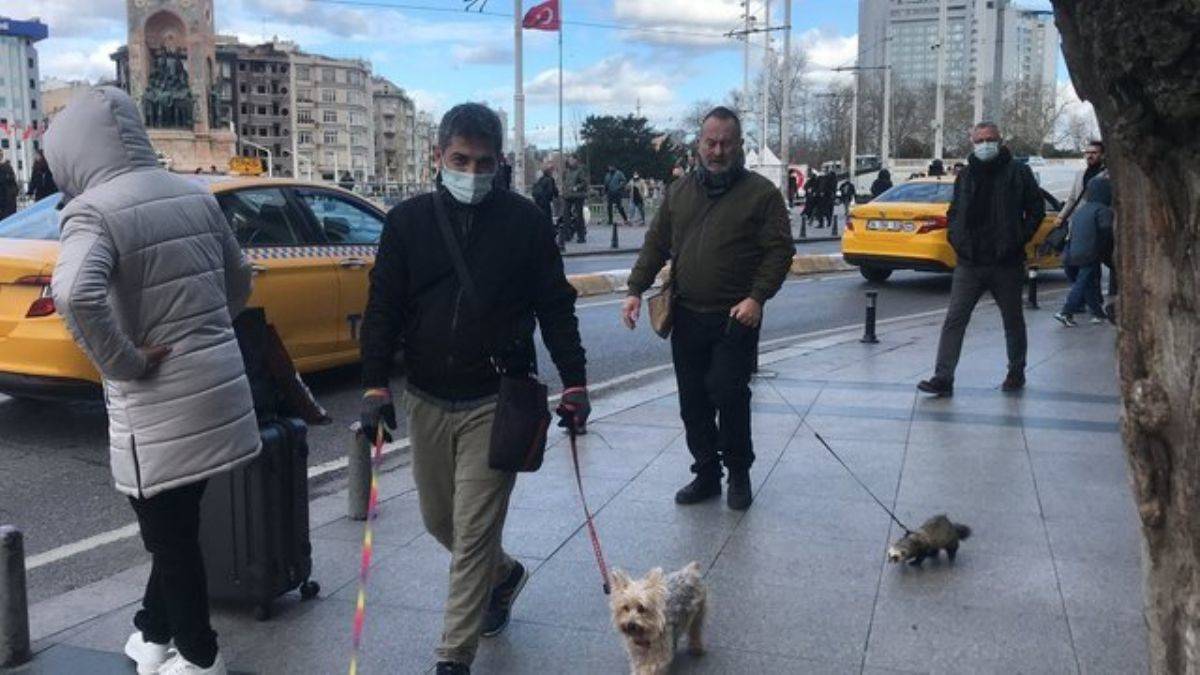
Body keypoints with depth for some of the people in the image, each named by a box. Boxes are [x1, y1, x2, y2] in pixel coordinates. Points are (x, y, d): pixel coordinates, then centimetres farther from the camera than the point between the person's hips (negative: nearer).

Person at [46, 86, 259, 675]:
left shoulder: (92, 209, -15)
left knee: (171, 536, 11)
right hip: (218, 386, 7)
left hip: (159, 405, -7)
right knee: (174, 527, 22)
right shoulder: (195, 196, 7)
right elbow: (239, 280, 18)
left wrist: (122, 363, -20)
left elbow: (75, 294, -34)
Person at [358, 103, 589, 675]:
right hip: (426, 401, 4)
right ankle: (505, 575, 45)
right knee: (438, 519, 17)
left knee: (474, 531, -3)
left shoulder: (525, 220, -3)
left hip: (495, 401, -4)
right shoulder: (407, 221, 2)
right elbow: (383, 308, 3)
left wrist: (574, 382, -2)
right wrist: (375, 385, -6)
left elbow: (556, 306, 1)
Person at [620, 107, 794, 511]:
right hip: (686, 316, 5)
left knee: (729, 394, -7)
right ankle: (706, 474, 23)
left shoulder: (761, 193, -2)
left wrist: (757, 297, -18)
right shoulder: (679, 192, 13)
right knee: (693, 402, 9)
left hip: (735, 317, -5)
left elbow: (780, 250, -6)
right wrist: (636, 289, 3)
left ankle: (739, 473, 14)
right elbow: (656, 244, 14)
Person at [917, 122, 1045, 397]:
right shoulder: (965, 176, 11)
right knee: (954, 319, -6)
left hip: (1006, 263, -2)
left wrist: (1019, 240, -6)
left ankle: (1016, 373, 29)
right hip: (969, 262, 2)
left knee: (1013, 320, 12)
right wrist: (958, 240, 4)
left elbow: (1036, 210, 2)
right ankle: (943, 378, -7)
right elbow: (954, 212, 19)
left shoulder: (1018, 173, 0)